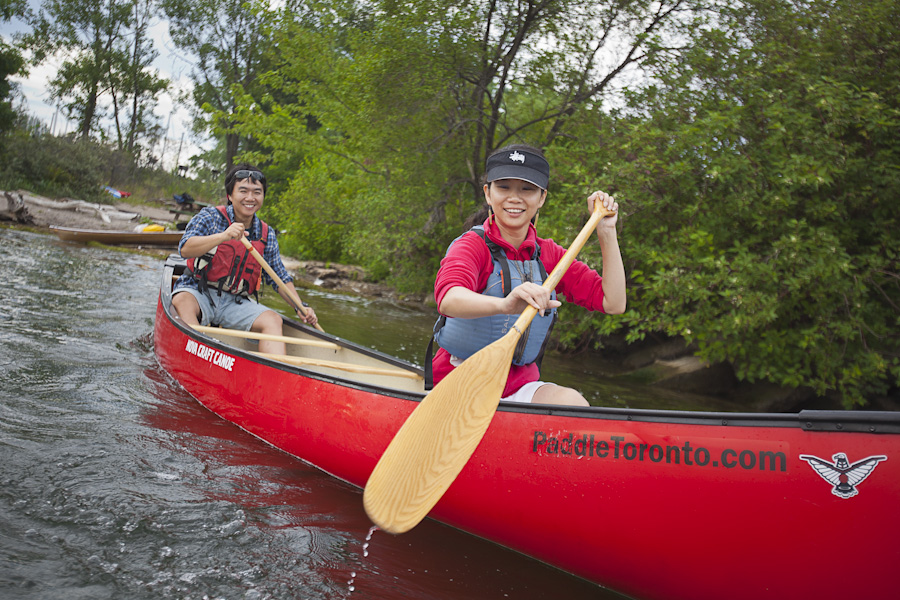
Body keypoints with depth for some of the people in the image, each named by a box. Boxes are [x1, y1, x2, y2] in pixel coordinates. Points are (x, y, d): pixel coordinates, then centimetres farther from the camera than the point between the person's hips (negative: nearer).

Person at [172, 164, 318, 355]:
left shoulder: (267, 235, 6)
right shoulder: (210, 217, -4)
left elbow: (280, 278, 14)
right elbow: (185, 249, -21)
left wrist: (300, 307, 0)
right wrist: (223, 236, -36)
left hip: (235, 303, 4)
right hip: (198, 292, -3)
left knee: (273, 319, -20)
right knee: (182, 301, -35)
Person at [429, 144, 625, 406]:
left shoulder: (548, 254, 9)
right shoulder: (472, 245, -9)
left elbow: (614, 304, 3)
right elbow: (447, 298, -33)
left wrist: (606, 231, 0)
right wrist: (504, 305, -53)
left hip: (521, 384, 5)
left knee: (573, 402, -26)